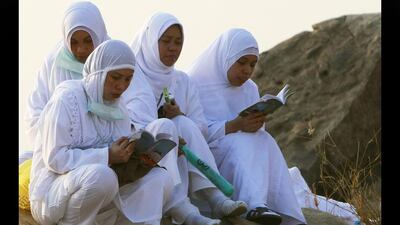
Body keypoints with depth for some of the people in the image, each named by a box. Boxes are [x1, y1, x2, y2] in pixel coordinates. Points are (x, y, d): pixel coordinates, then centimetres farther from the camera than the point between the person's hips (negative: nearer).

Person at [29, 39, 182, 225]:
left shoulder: (119, 109, 10)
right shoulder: (67, 98, -12)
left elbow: (121, 161, 8)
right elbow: (55, 158, -20)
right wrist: (107, 156, -26)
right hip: (53, 192, -6)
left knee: (161, 178, -12)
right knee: (100, 175, -38)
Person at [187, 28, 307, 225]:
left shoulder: (250, 89, 14)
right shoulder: (195, 84, -5)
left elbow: (257, 136, 7)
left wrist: (256, 126, -18)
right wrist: (234, 126, -27)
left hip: (240, 153, 5)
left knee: (262, 142, -24)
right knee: (241, 144, -31)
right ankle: (255, 204, -51)